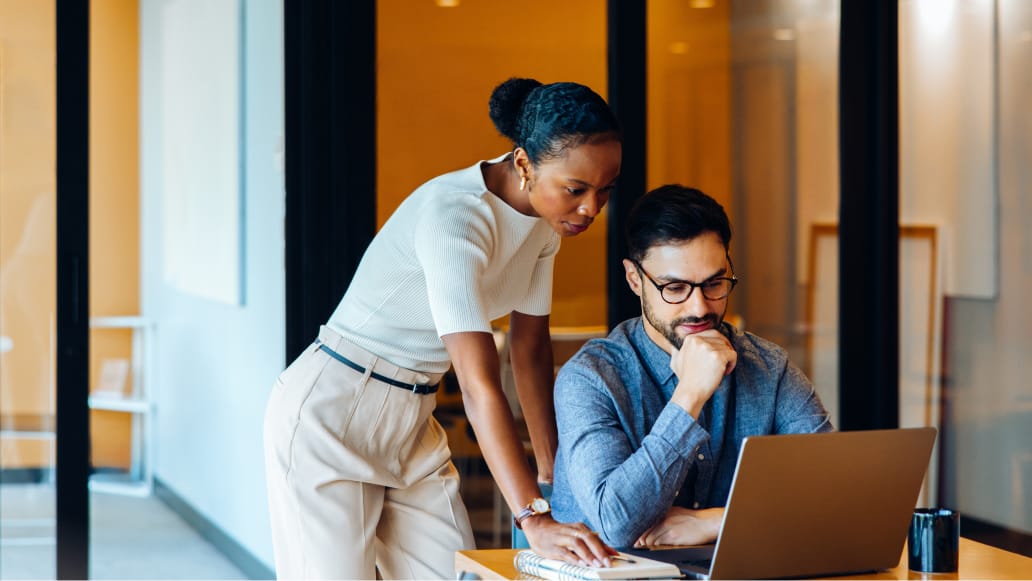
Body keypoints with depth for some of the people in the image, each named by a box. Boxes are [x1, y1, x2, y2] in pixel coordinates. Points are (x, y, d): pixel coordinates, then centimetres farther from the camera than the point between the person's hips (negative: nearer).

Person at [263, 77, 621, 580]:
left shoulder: (544, 219, -2)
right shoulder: (454, 214, -29)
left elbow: (531, 347, 7)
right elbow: (478, 384, -35)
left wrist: (553, 469, 4)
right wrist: (535, 519, -40)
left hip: (411, 424, 8)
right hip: (330, 418, -8)